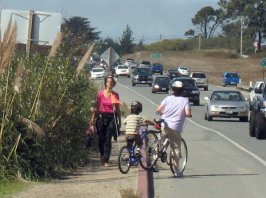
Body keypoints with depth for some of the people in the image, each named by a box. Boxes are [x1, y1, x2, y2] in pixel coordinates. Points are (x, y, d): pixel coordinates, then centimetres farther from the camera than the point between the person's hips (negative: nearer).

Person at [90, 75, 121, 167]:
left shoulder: (115, 95, 4)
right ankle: (102, 156, 29)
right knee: (101, 138, 6)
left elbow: (118, 109, 9)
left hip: (111, 118, 0)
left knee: (108, 140, -6)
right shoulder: (100, 93, 0)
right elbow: (96, 107, 4)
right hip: (101, 117, 0)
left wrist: (119, 121, 9)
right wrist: (93, 118, -2)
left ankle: (106, 160, -5)